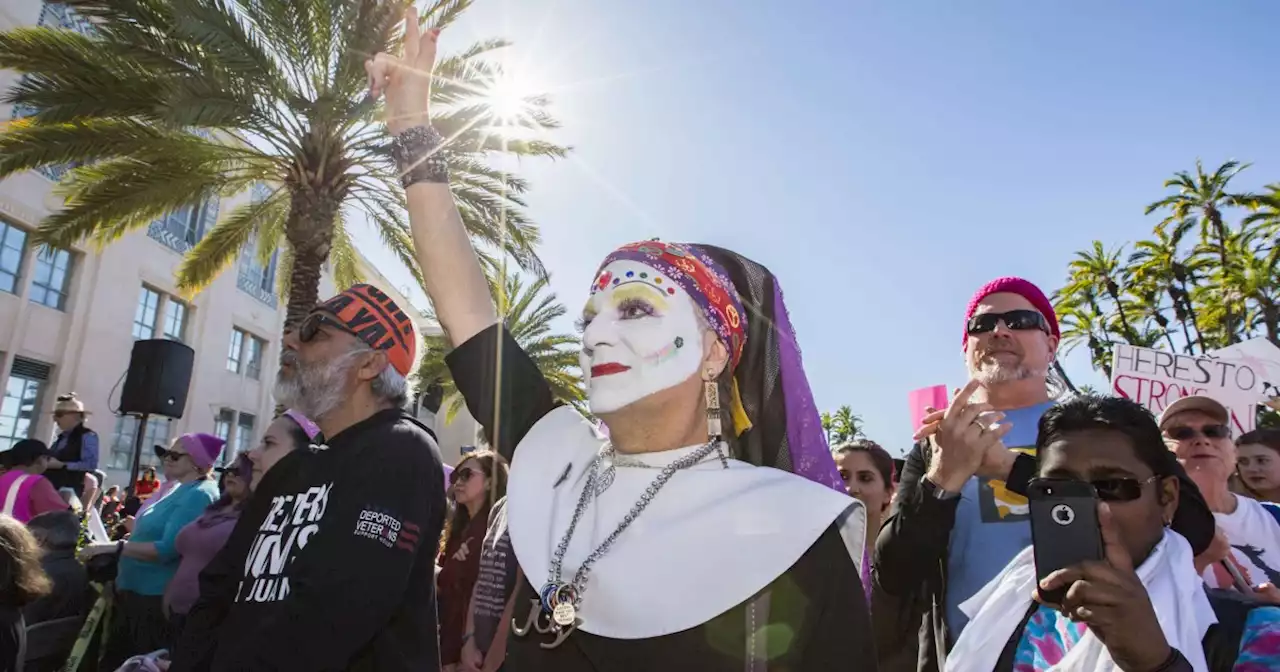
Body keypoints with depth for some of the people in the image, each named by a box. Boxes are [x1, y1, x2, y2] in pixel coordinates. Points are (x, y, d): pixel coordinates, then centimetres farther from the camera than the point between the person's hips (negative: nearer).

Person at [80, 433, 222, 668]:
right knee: (115, 661, 21)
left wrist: (114, 547, -30)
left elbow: (168, 549, -29)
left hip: (157, 598, -10)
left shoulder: (199, 495, -21)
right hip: (135, 592, 10)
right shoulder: (180, 490, 10)